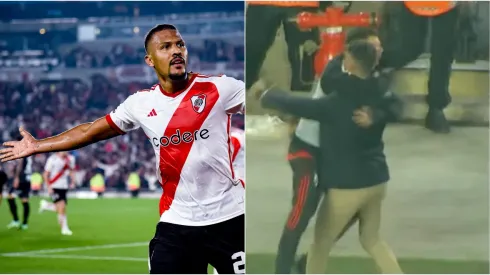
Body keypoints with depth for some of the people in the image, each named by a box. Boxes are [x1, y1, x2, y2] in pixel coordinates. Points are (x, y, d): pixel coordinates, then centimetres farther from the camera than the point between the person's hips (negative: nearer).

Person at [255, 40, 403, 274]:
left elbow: (295, 105, -14)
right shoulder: (379, 97, 1)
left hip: (348, 184, -7)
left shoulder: (337, 102, -18)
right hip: (376, 180, 7)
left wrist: (269, 96, 3)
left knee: (320, 244, 9)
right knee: (371, 239, 22)